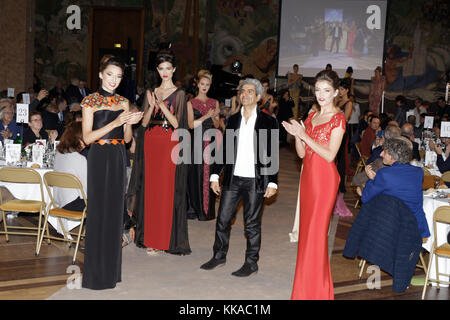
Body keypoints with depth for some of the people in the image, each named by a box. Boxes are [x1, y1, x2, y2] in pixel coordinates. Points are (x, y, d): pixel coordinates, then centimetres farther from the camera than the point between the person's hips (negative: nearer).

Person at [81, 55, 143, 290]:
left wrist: (130, 123, -8)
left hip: (118, 158, 5)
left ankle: (112, 268, 17)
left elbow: (127, 138, 12)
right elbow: (87, 138, -10)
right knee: (98, 210, -4)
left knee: (115, 210, 7)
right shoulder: (90, 101, -3)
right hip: (100, 158, -5)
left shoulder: (123, 102, 12)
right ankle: (96, 273, 5)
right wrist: (115, 123, -19)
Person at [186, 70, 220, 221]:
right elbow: (191, 124, -5)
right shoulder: (191, 103, 5)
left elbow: (217, 125, 12)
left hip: (210, 142, 2)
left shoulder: (214, 103, 13)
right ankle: (194, 209, 5)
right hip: (197, 142, -2)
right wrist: (206, 116, -14)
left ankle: (207, 210, 7)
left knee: (209, 175, 0)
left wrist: (214, 116, -8)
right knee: (195, 175, -3)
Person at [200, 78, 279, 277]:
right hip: (232, 179, 4)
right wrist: (215, 175, 7)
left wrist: (273, 182, -6)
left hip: (255, 181, -4)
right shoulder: (233, 120, 10)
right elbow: (224, 149, 12)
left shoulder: (268, 122, -1)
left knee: (252, 223, 4)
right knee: (223, 219, 9)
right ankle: (219, 255, 26)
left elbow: (273, 154, -1)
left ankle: (251, 262, 16)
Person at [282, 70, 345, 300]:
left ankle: (316, 290, 5)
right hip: (308, 177, 7)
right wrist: (296, 135, -6)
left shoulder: (338, 118, -7)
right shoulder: (311, 117, 14)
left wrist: (305, 135, -15)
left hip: (324, 178, -7)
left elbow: (330, 154, -15)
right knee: (307, 229, 11)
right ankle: (306, 285, 22)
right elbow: (302, 153, 12)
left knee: (316, 232, -5)